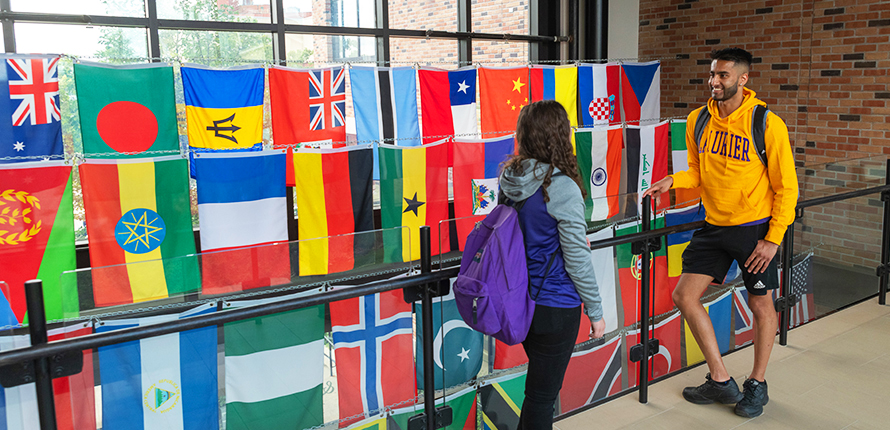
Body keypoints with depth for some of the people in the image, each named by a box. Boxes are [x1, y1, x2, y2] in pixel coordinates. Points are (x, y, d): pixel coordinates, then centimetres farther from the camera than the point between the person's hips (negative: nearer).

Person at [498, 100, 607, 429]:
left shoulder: (510, 180, -2)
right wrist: (595, 311, -4)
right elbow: (577, 260, -17)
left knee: (539, 385, 26)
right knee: (542, 395, 9)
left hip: (520, 301, 7)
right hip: (554, 307, -7)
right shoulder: (562, 188, -22)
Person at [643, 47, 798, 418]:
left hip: (755, 228, -5)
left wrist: (773, 238, -13)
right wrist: (673, 181, -8)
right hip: (714, 226, 5)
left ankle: (757, 384, 31)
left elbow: (786, 186, -9)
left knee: (761, 305, 8)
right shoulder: (698, 120, 0)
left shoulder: (768, 124, -14)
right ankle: (721, 381, 17)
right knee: (685, 295, 1)